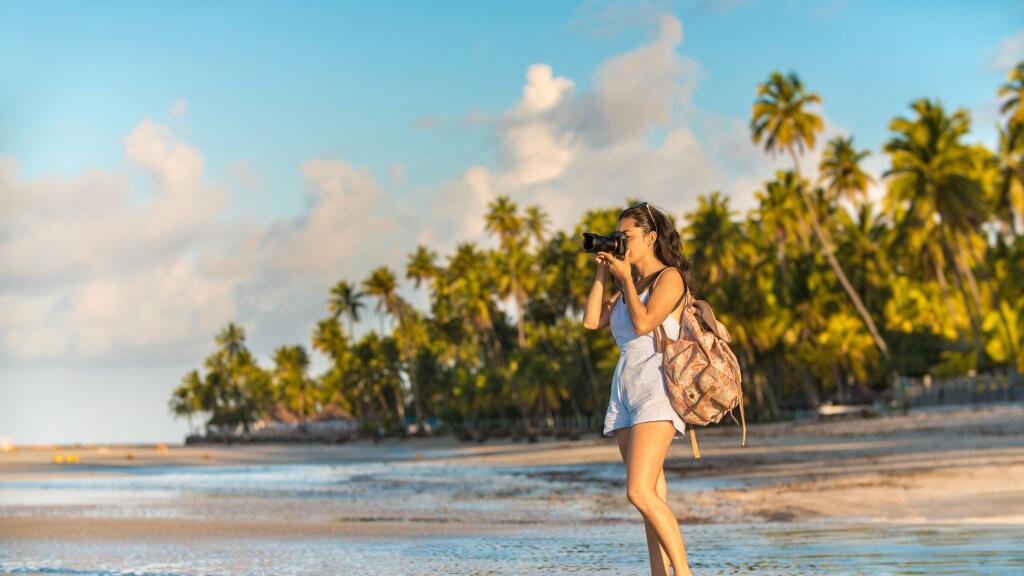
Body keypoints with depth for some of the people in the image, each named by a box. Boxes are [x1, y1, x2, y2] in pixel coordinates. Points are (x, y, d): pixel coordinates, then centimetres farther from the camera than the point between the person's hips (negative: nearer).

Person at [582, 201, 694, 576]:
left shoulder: (669, 277, 0)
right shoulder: (630, 287, 23)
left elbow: (644, 323, -15)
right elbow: (592, 321, 11)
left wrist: (625, 277, -5)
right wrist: (602, 274, 11)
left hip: (657, 389, -8)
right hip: (624, 389, 8)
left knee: (640, 492, -20)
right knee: (652, 498, 3)